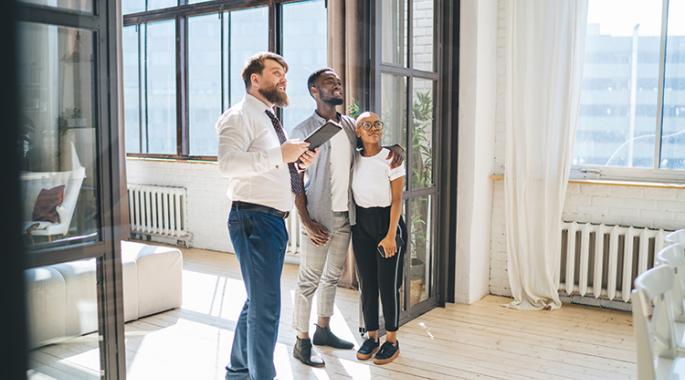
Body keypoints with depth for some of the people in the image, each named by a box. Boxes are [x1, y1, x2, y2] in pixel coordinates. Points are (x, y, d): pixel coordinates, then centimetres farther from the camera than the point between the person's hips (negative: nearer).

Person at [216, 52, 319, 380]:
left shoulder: (269, 119, 21)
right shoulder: (240, 116, -9)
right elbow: (227, 163, -25)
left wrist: (300, 161, 8)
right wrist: (279, 155, -26)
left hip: (273, 219, 10)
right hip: (254, 218, -10)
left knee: (257, 301, 19)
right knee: (265, 306, -7)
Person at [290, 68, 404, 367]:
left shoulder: (350, 125, 8)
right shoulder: (303, 131, -8)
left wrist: (396, 148, -1)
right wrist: (306, 222, -17)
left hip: (346, 215, 6)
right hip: (319, 218, -6)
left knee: (333, 275, 16)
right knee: (309, 280, 0)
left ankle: (323, 330, 31)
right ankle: (301, 342, 11)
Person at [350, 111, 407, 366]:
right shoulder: (353, 160, 3)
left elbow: (397, 200, -10)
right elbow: (351, 196, 9)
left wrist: (391, 236, -16)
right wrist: (351, 226, 2)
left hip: (387, 222, -4)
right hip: (361, 224, 4)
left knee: (387, 284, 0)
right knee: (367, 283, 8)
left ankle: (392, 340, 14)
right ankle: (371, 336, 22)